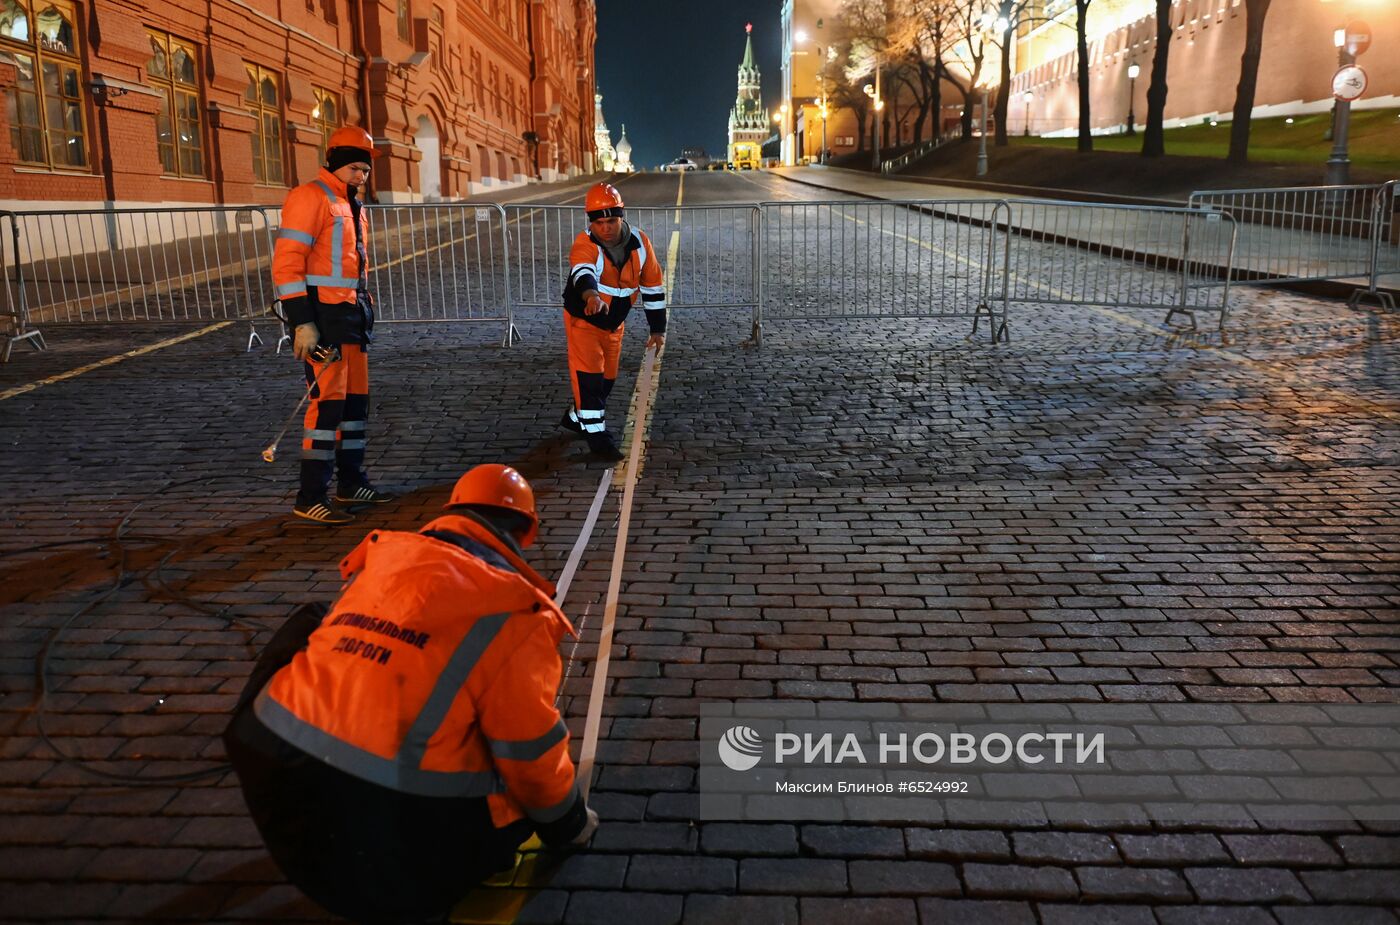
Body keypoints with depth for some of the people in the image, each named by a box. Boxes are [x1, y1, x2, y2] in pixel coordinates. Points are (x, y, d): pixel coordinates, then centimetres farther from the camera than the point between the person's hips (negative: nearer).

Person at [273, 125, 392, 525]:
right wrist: (302, 322, -21)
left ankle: (351, 482, 24)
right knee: (328, 399, -11)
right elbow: (286, 262, -16)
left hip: (353, 313, 9)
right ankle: (310, 497, -6)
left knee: (356, 397, 13)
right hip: (323, 315, -9)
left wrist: (366, 309, 23)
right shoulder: (310, 198, -10)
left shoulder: (354, 206, 19)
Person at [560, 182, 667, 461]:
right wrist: (590, 295, -71)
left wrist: (657, 328, 0)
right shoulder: (585, 244, -25)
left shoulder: (640, 242, -11)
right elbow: (583, 272, -48)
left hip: (614, 322, 5)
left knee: (606, 378, 16)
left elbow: (652, 285, -2)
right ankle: (597, 434, -5)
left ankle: (576, 417, 38)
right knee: (588, 374, -14)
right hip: (583, 318, -5)